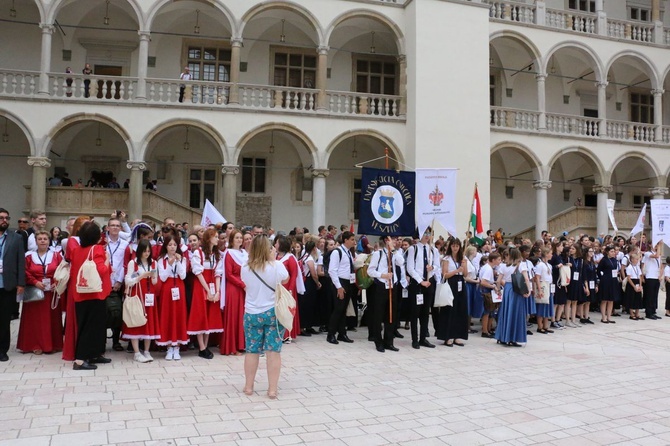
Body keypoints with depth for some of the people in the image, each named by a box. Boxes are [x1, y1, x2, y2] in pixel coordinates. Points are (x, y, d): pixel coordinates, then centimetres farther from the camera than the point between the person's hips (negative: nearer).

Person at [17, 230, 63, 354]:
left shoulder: (56, 255, 4)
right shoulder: (29, 256, 3)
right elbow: (25, 273, -1)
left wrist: (57, 283, -13)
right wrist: (35, 282, -15)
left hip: (52, 292, 1)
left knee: (52, 318, 5)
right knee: (36, 319, 1)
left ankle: (53, 344, 13)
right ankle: (36, 345, 8)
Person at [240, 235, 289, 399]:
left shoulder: (245, 268, -6)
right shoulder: (277, 266, -12)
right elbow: (285, 280, 8)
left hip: (251, 314, 2)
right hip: (274, 312, -2)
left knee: (252, 351, 12)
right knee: (273, 351, 2)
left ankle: (248, 387, 21)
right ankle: (272, 389, 4)